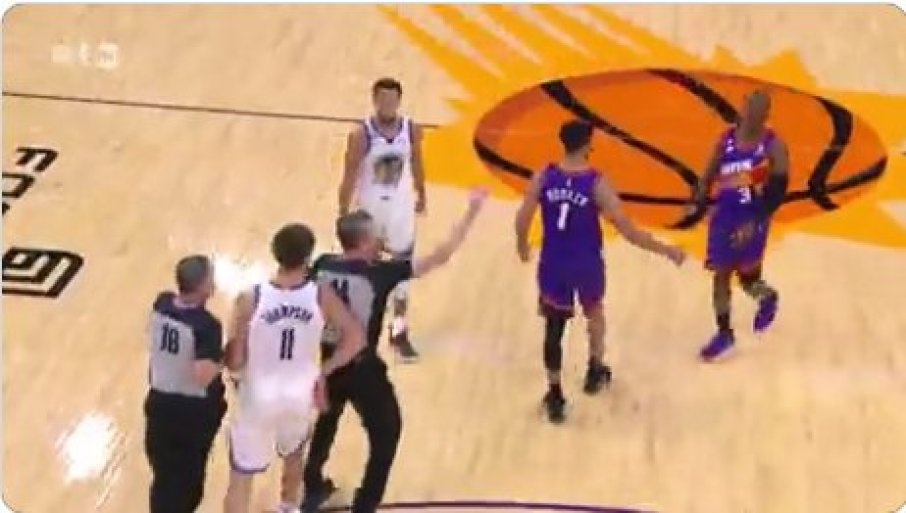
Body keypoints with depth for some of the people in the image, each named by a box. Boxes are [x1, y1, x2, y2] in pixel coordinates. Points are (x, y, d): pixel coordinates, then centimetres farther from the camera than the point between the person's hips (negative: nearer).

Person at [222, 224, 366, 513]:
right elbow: (356, 339, -9)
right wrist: (324, 372, 3)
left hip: (258, 400, -3)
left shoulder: (250, 299, -20)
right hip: (300, 397, 3)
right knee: (293, 453, 33)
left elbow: (234, 363, -16)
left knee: (240, 478, 7)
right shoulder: (321, 296, -14)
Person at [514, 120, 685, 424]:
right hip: (586, 264, -1)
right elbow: (627, 231, -17)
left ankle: (554, 394, 6)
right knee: (594, 310, 28)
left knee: (554, 326, 9)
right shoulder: (597, 184, -17)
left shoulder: (544, 177, -9)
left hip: (553, 263, 1)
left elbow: (522, 220, -3)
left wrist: (522, 245, 19)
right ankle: (595, 370, 42)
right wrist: (666, 251, -8)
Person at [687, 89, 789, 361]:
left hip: (752, 219, -4)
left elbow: (778, 191, -14)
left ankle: (768, 298, 37)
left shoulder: (774, 146, -12)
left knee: (747, 276, 1)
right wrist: (698, 201, -8)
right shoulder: (726, 139, 1)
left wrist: (755, 221, -23)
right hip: (724, 215, 4)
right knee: (720, 275, 8)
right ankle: (724, 332, 22)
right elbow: (709, 174, 9)